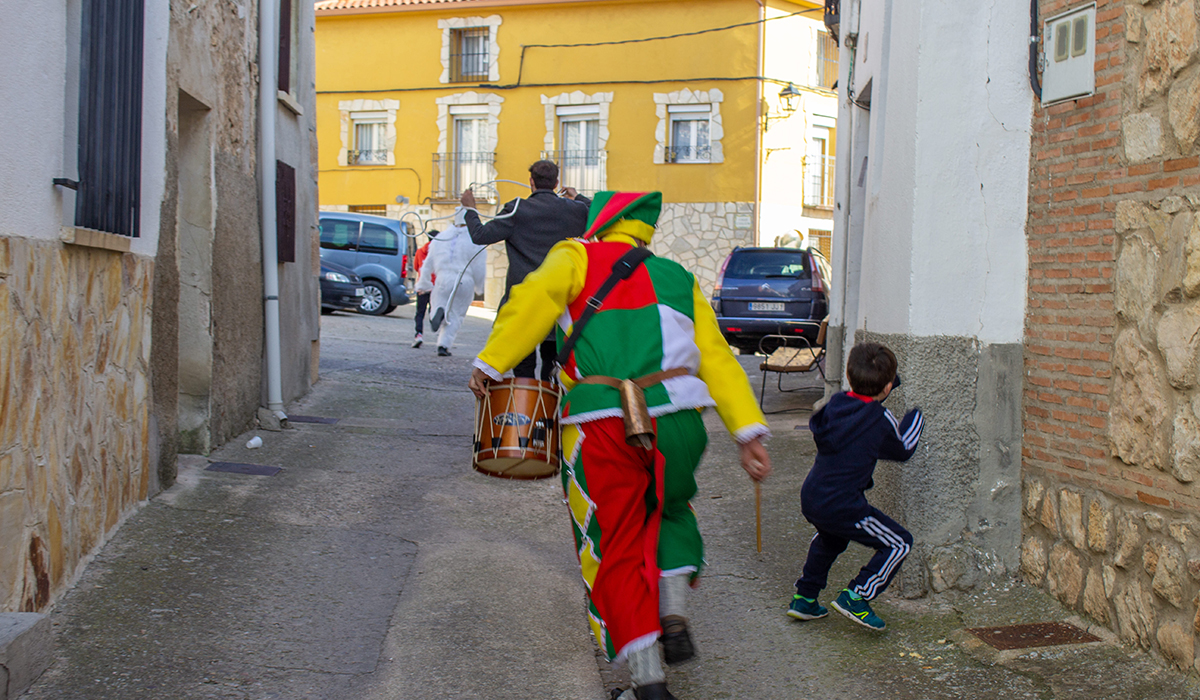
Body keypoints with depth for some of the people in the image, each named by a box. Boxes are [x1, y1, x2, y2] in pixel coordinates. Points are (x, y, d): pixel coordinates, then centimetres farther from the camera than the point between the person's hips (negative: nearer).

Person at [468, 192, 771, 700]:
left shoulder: (577, 257, 15)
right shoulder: (677, 278, 24)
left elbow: (536, 299, -6)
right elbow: (717, 357, 17)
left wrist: (491, 363, -10)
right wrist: (749, 432, 13)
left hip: (601, 426, -3)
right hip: (676, 422, 4)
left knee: (615, 548, 7)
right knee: (670, 511, 31)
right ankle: (674, 620, 18)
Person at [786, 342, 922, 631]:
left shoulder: (836, 403, 5)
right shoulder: (882, 419, -12)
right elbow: (903, 451, 6)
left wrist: (893, 380, 32)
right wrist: (915, 417, 22)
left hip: (810, 498, 8)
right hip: (841, 505, -8)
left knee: (830, 538, 37)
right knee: (899, 543, 5)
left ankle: (804, 597, 36)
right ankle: (855, 597, -1)